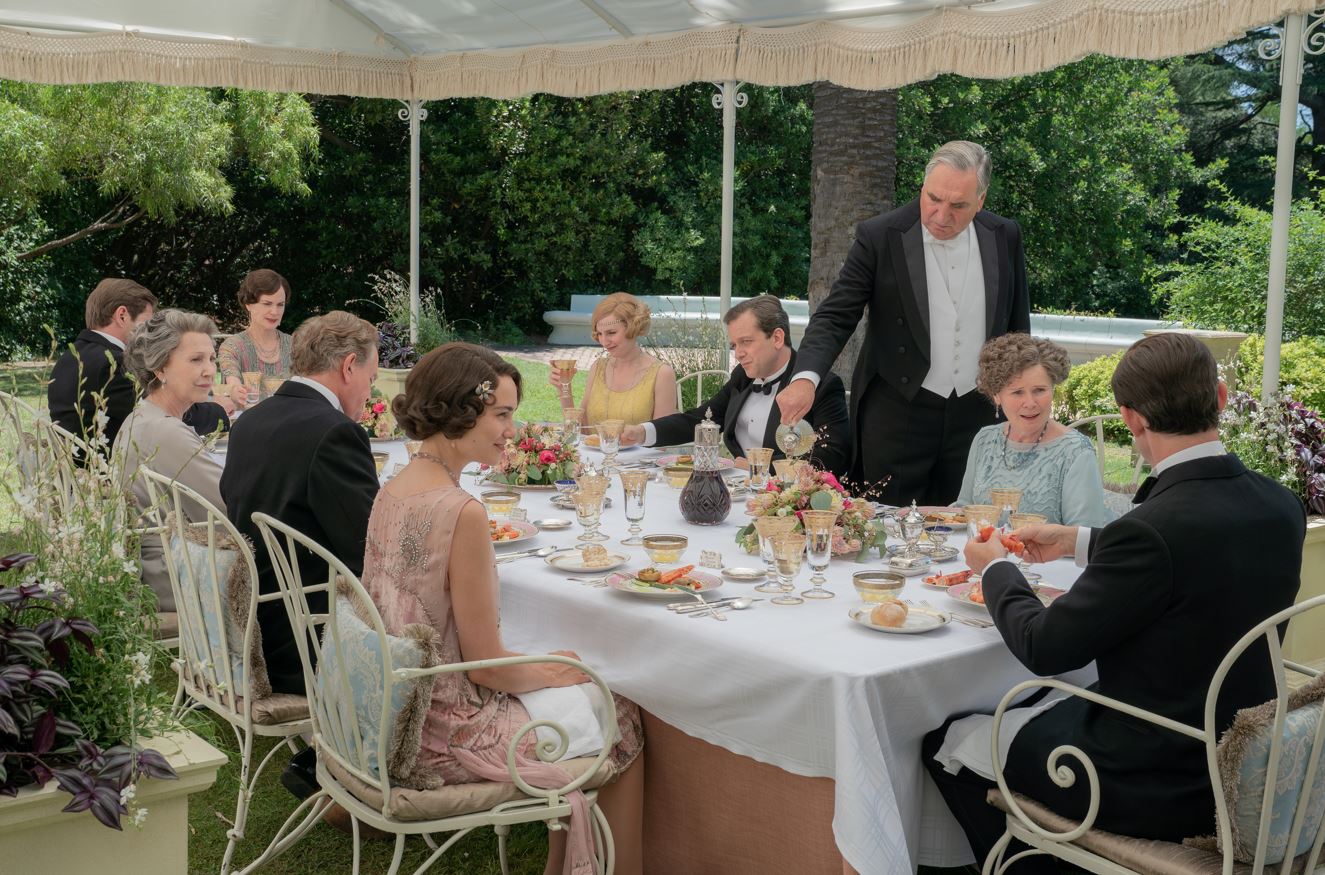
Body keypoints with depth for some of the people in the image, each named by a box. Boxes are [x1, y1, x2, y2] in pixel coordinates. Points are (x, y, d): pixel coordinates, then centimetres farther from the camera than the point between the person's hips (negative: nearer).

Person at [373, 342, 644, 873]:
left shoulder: (392, 491, 0)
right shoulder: (461, 512, -26)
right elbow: (487, 665, -20)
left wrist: (546, 666, 13)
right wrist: (553, 670, 0)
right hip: (447, 733, -8)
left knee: (573, 687, 25)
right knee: (622, 720, 12)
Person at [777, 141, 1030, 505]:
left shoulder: (1004, 237, 1)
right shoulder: (880, 237, -9)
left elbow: (1016, 325, 11)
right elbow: (834, 317, -12)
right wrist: (806, 377, -29)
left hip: (975, 416, 3)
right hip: (897, 417, -3)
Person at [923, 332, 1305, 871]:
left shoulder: (1151, 529, -30)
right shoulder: (1282, 508, -7)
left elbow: (1044, 648, -19)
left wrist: (995, 569, 0)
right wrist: (1079, 542, 18)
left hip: (1159, 786, -8)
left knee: (944, 743, 9)